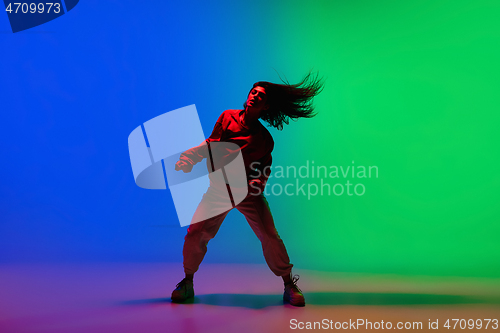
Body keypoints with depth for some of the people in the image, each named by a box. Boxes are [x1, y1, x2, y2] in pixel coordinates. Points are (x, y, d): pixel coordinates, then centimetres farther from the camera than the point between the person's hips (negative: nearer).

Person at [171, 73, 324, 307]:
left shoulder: (264, 139, -3)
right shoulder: (228, 117, 2)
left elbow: (264, 168, 5)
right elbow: (211, 144, 7)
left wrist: (259, 181, -16)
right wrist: (190, 156, -7)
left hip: (248, 191, -1)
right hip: (218, 189, 1)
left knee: (270, 237, -9)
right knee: (195, 233, -7)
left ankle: (289, 286, 10)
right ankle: (187, 283, 16)